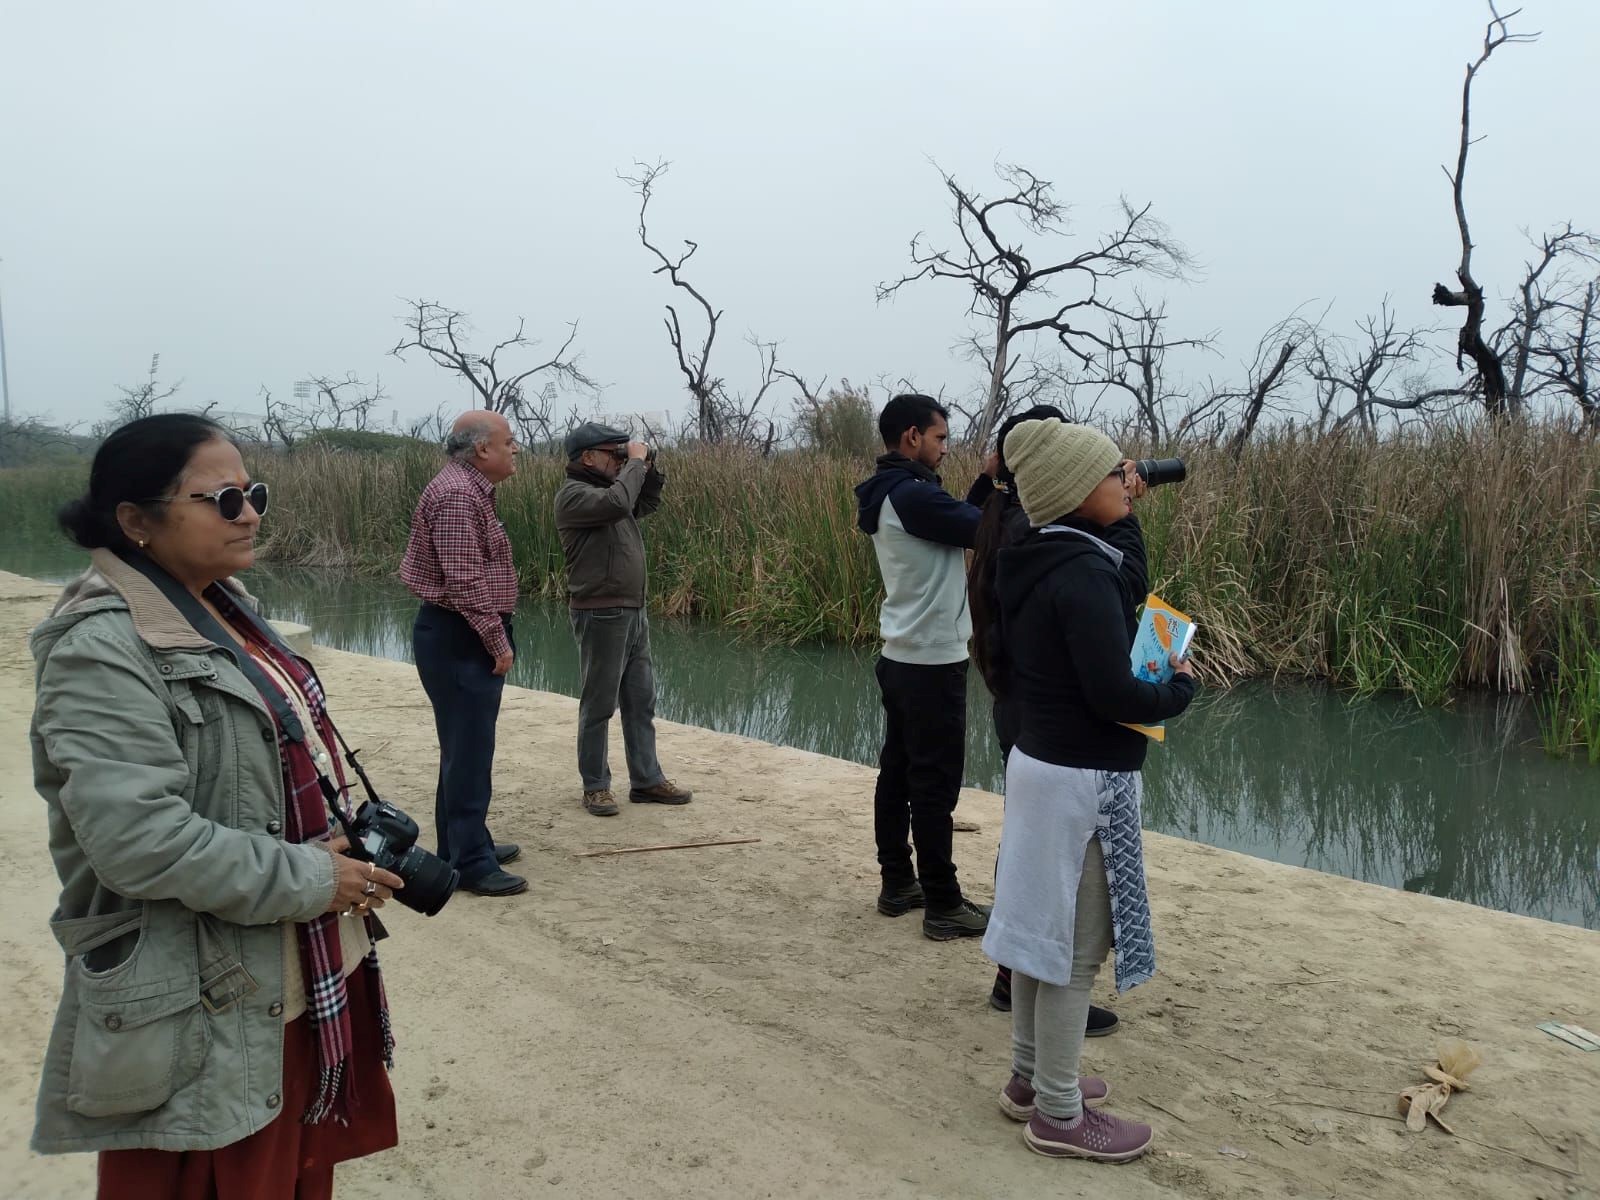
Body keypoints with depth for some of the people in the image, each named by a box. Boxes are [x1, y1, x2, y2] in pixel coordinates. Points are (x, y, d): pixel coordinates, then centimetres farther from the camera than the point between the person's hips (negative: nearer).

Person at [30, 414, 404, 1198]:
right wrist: (308, 881, -20)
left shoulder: (226, 611, 9)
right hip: (208, 1012, -8)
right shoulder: (103, 651, -20)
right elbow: (137, 837, -28)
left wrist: (353, 849, 5)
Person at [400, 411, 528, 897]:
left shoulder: (471, 489, 16)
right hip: (460, 640, -11)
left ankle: (463, 844, 29)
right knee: (469, 751, -6)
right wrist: (498, 641, -19)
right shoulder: (457, 495, -18)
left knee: (465, 747, 18)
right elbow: (465, 581, -24)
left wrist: (496, 637, 18)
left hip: (465, 638, 11)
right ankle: (471, 863, 1)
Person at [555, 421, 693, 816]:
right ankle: (595, 787, 11)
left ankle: (647, 780, 19)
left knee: (641, 702, 11)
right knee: (598, 705, 1)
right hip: (600, 616, -9)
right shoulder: (573, 494, -12)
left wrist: (649, 469, 11)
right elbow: (618, 503, -30)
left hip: (634, 612, 9)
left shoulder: (607, 486, 14)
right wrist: (635, 462, -16)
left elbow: (647, 503, 28)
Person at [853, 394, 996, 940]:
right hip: (932, 663, -10)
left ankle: (897, 884, 24)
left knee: (898, 773, 14)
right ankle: (944, 906, 5)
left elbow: (958, 521, 12)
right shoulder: (912, 494, -21)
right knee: (935, 785, -3)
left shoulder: (888, 492, 11)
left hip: (902, 658, 10)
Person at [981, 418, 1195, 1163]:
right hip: (1085, 780, -9)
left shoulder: (1030, 565, 6)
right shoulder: (1082, 573, -23)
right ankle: (1059, 1116, 17)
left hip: (1038, 760, 9)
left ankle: (1030, 1079, 33)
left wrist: (1142, 679, 11)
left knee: (1041, 929, 19)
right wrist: (1179, 688, -3)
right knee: (1076, 945, 3)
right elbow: (1112, 696, -23)